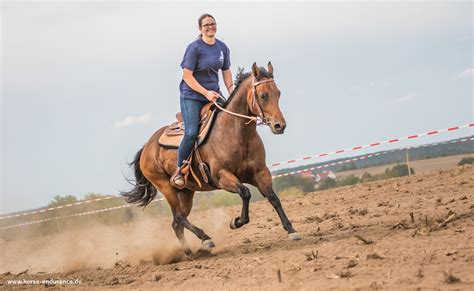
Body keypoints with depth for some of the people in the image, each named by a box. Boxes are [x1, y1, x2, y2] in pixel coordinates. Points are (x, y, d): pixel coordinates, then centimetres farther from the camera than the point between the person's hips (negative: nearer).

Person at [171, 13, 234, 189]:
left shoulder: (222, 48, 6)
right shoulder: (195, 48, -12)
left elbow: (226, 72, 15)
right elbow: (187, 75, -13)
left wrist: (232, 93, 1)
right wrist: (205, 92, -19)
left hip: (213, 94, 6)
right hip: (192, 95, -6)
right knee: (192, 133, -19)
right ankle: (179, 171, -6)